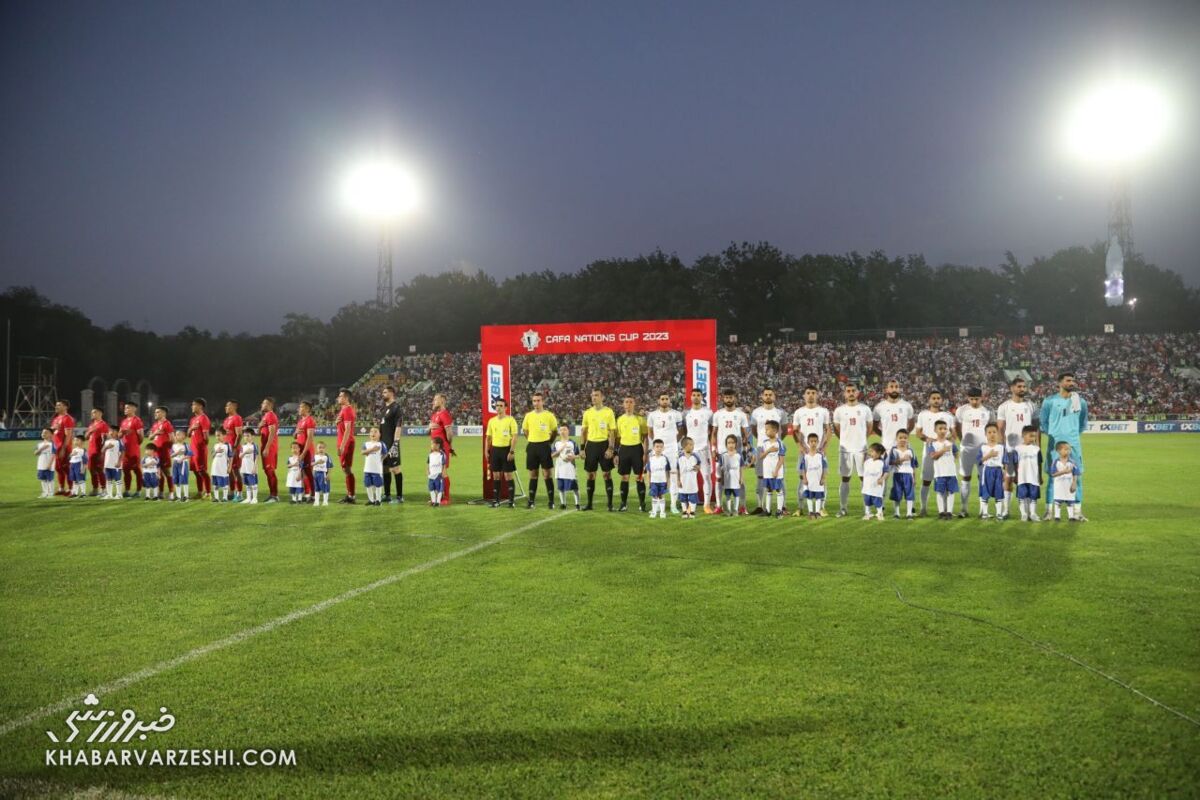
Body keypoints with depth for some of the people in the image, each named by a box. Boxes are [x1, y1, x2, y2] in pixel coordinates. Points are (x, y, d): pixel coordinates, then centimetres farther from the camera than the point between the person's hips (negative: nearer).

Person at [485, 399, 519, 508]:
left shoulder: (510, 420, -6)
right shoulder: (491, 421, 9)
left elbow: (514, 436, -10)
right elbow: (488, 437, 14)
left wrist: (511, 451, -16)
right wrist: (486, 451, 6)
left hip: (506, 449, -5)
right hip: (495, 449, 5)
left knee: (508, 476, -3)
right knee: (496, 476, 7)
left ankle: (512, 500, 3)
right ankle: (496, 500, 13)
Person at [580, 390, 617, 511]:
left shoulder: (608, 412, -3)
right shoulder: (587, 413, 7)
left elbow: (612, 432, -4)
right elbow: (584, 432, 12)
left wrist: (611, 448, -13)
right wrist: (582, 448, 5)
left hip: (604, 444, -3)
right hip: (591, 444, 3)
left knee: (607, 474, -1)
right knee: (590, 475, 7)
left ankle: (610, 504, 4)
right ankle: (589, 503, 14)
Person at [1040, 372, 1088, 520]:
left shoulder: (1080, 401, 7)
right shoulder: (1050, 401, -1)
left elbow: (1083, 422, 20)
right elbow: (1043, 421, 8)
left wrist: (1075, 433, 11)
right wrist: (1051, 435, 3)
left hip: (1074, 443, 3)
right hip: (1055, 444, -3)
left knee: (1077, 476, 2)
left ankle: (1078, 511, 7)